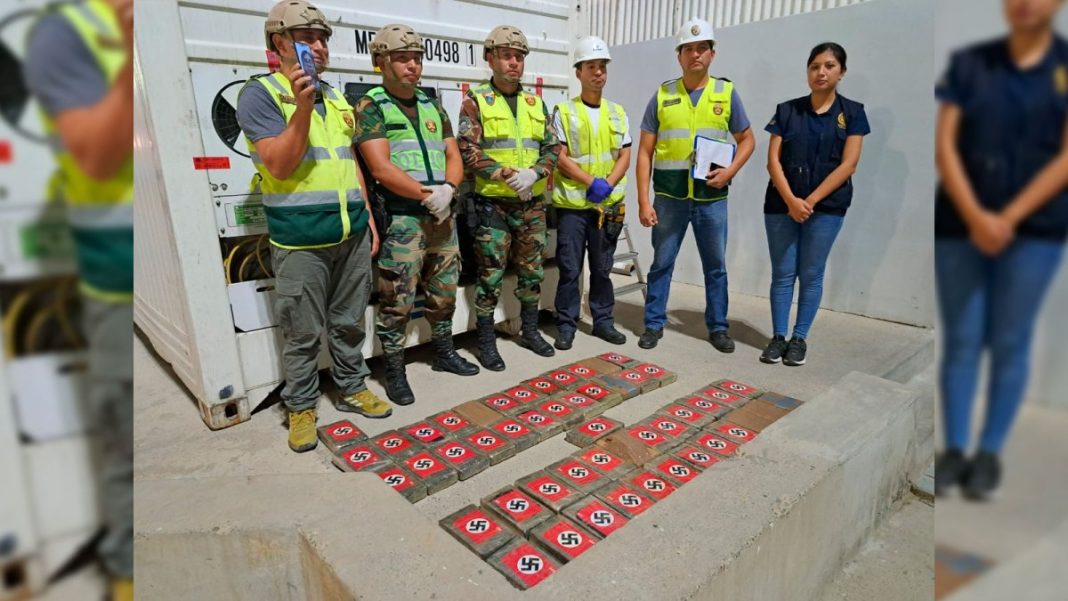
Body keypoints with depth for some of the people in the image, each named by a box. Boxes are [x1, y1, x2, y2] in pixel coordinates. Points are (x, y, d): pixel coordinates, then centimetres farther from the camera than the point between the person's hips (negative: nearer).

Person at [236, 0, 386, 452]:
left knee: (349, 322, 16)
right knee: (303, 333, 5)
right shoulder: (261, 94, -4)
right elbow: (278, 166, -15)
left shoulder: (337, 101, 15)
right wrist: (302, 107, -22)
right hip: (301, 241, -5)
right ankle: (301, 407, 22)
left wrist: (368, 217, 14)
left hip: (352, 235, 6)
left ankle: (353, 389, 32)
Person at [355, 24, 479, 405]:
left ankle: (444, 353, 32)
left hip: (442, 216, 6)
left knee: (444, 292, 15)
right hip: (400, 220, -6)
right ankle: (394, 371, 12)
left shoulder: (433, 107, 16)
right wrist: (428, 195, -16)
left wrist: (447, 190, -9)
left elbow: (454, 157, 11)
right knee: (398, 301, -2)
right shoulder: (371, 107, -3)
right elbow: (381, 168, -14)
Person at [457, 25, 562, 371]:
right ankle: (486, 342, 12)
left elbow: (553, 148, 7)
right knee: (491, 275, 0)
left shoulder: (536, 102, 12)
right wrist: (507, 175, -22)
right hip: (492, 204, -4)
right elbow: (469, 152, -11)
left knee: (531, 271, 12)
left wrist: (533, 173, -12)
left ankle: (530, 331, 28)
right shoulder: (475, 101, -2)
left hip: (533, 204, 5)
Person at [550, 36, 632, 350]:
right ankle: (566, 325, 13)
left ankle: (603, 321, 23)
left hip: (609, 205, 3)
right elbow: (560, 158, -7)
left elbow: (625, 156, 7)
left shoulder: (618, 112, 11)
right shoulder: (564, 111, 0)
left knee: (602, 268, 11)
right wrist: (590, 182, -17)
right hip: (572, 203, -3)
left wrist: (608, 184, -11)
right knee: (569, 269, 1)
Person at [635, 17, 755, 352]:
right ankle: (654, 324, 20)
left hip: (712, 197, 1)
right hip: (669, 197, 0)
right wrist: (643, 200, -6)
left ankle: (718, 327, 23)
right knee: (662, 263, 6)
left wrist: (731, 171, -9)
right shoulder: (662, 95, 2)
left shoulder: (727, 93, 4)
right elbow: (645, 152, 1)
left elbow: (747, 140, 11)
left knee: (716, 265, 9)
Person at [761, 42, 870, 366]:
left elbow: (848, 165, -4)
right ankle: (778, 336, 14)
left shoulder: (852, 112, 3)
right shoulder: (787, 110, 6)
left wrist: (810, 201, -13)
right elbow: (773, 160, -1)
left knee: (811, 275, 4)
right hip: (781, 205, 1)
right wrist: (791, 200, -13)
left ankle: (799, 338, 15)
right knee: (782, 273, 4)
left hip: (826, 207, -1)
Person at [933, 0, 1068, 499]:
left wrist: (1009, 219, -13)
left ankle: (990, 453, 17)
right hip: (960, 225, 1)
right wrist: (974, 216, -13)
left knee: (1009, 343, 4)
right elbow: (945, 145, -2)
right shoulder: (969, 62, 6)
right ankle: (954, 450, 14)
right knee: (960, 340, 3)